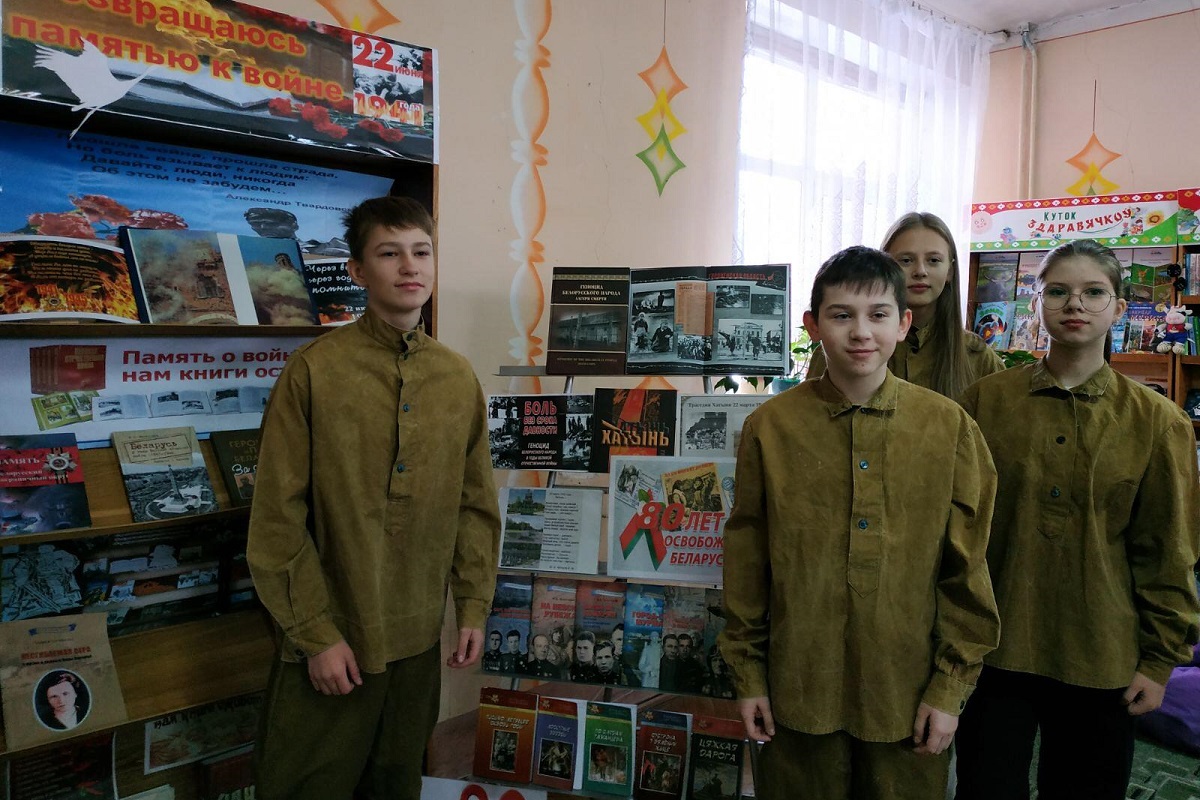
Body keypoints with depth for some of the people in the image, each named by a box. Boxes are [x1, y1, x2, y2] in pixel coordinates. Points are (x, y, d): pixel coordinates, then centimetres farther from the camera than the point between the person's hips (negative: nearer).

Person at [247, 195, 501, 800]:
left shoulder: (459, 378, 2)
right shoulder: (314, 370, -11)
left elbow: (475, 505, 7)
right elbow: (278, 519, -10)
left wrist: (473, 608, 4)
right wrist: (317, 634, -11)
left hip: (419, 640, 4)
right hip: (330, 642, -3)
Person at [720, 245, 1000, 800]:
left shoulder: (950, 427, -5)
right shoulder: (769, 427, -6)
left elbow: (966, 570, 0)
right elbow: (745, 561, 0)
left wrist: (951, 686, 0)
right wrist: (747, 675, 2)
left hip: (909, 689, 1)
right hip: (800, 688, 0)